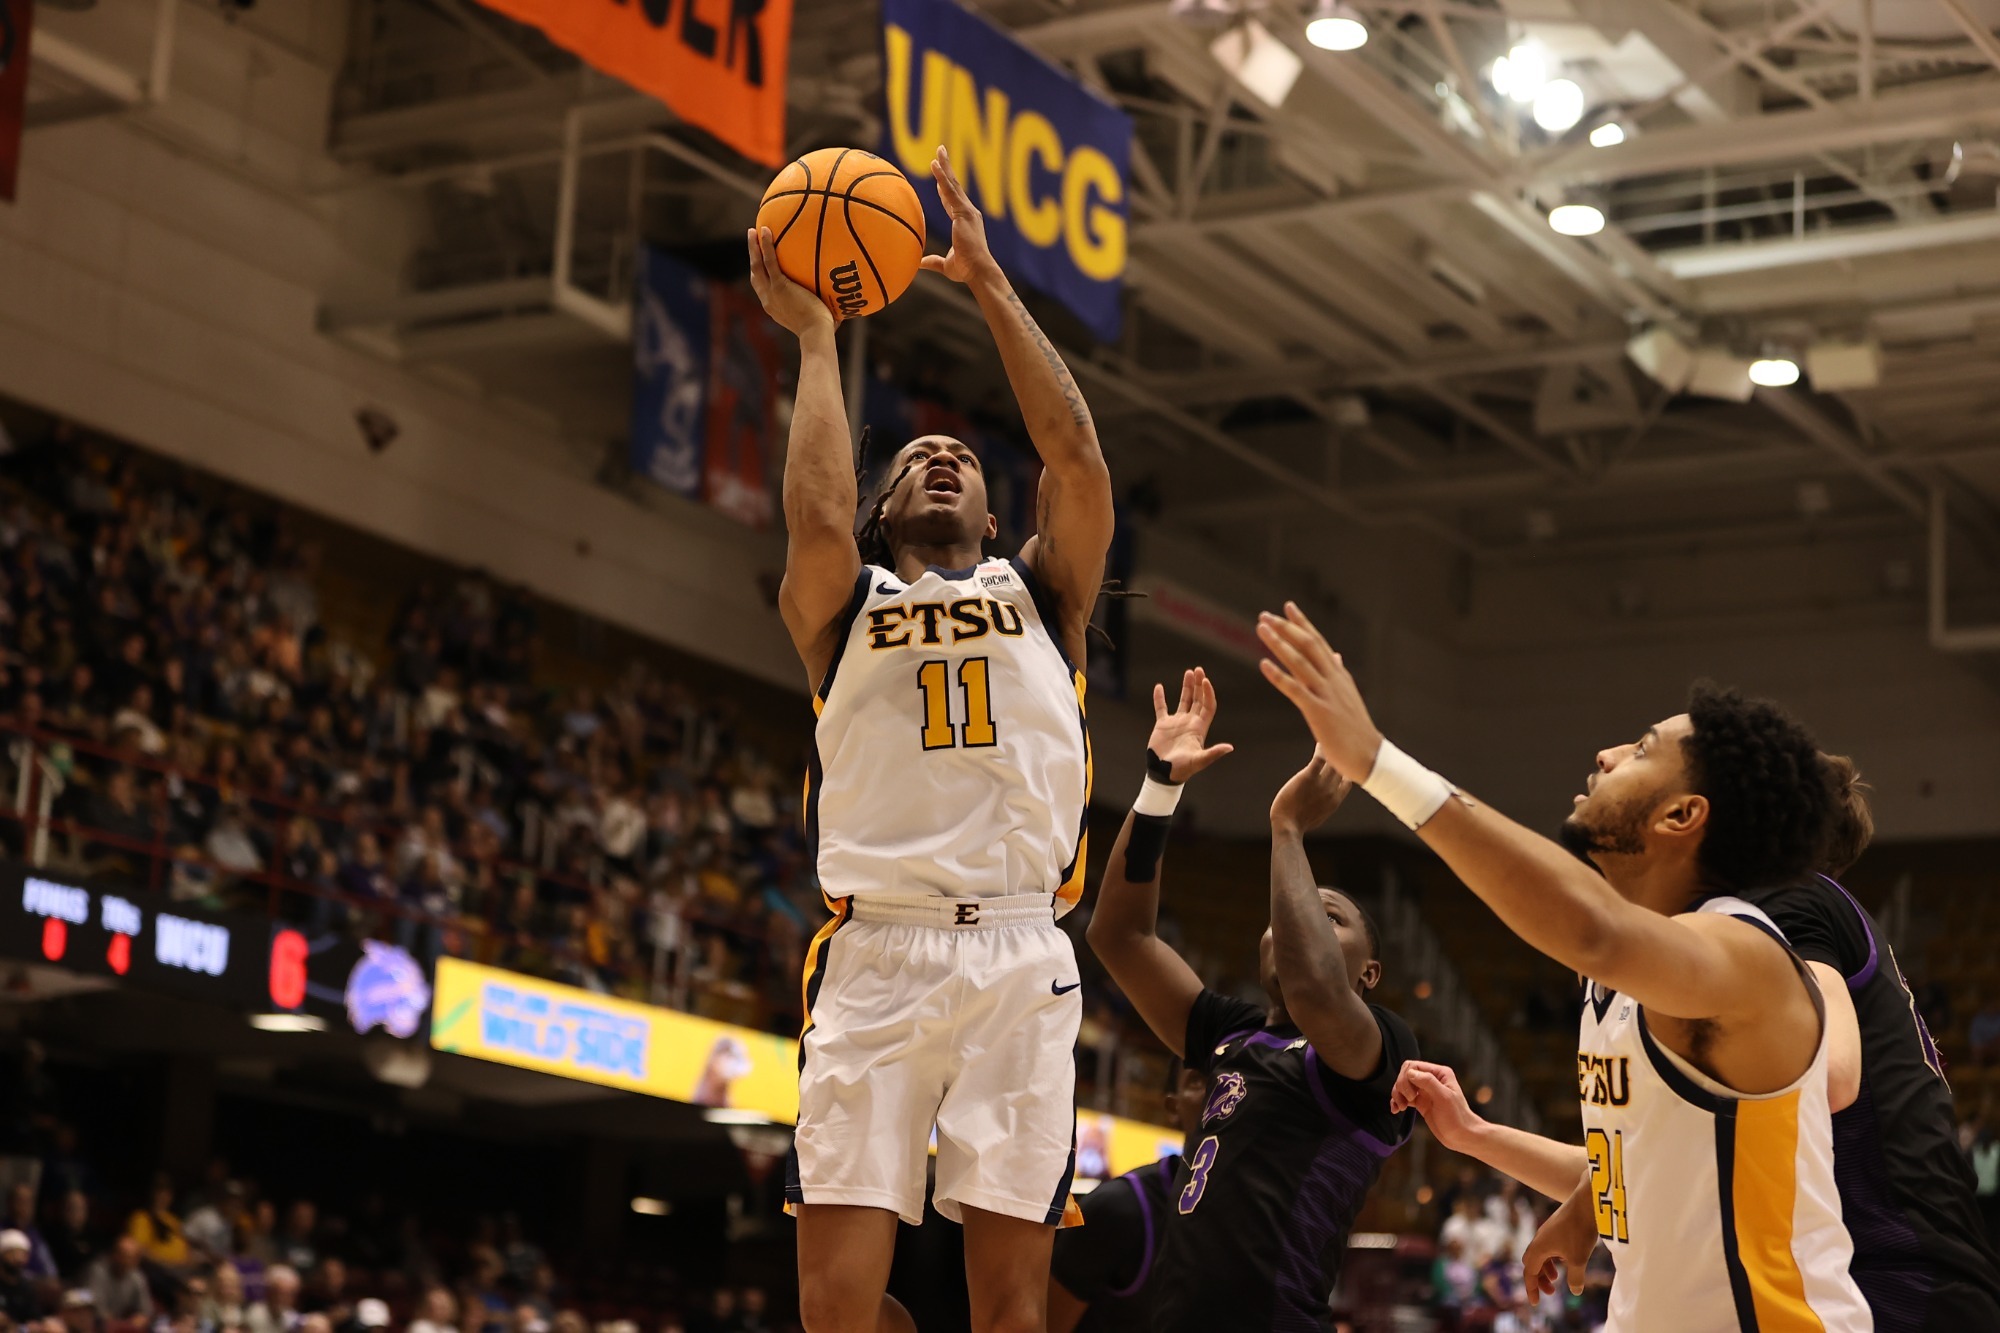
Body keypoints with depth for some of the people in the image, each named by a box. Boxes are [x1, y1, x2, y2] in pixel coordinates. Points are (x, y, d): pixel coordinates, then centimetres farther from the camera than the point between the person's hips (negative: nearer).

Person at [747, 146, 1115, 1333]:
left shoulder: (1041, 593, 21)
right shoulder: (840, 604, 18)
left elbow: (1079, 458, 4)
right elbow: (819, 520, -5)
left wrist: (988, 280, 7)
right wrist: (814, 338, 6)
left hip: (1020, 956, 1)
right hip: (875, 954, -1)